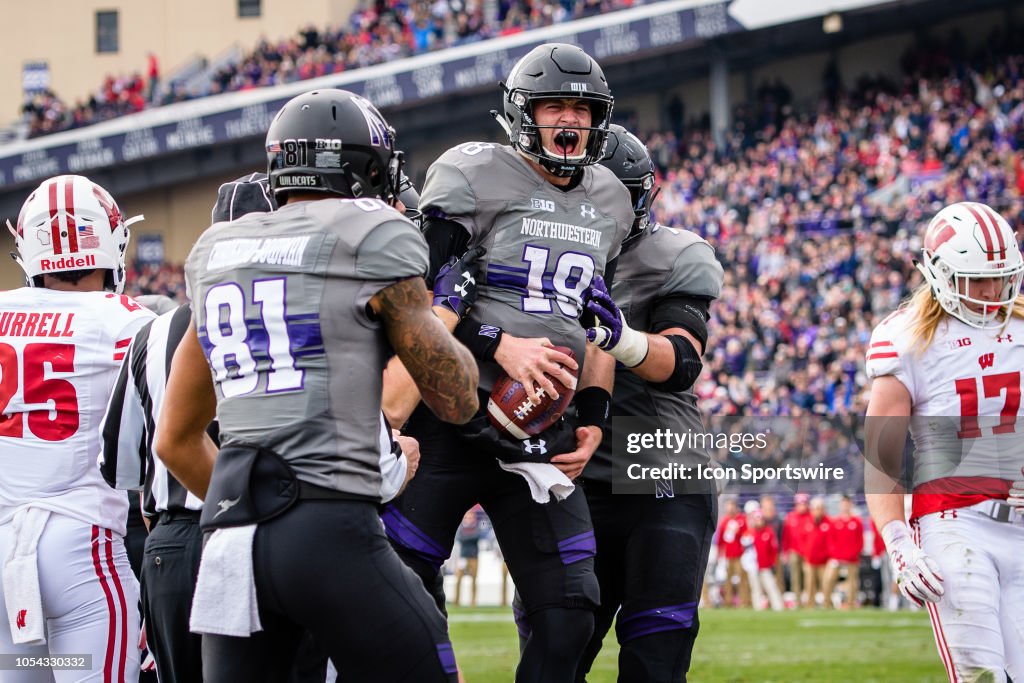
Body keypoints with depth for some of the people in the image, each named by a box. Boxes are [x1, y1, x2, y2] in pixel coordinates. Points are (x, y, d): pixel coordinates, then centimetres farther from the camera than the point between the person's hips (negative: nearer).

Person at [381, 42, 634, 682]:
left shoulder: (609, 201, 14)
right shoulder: (474, 175, -5)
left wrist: (593, 417, 11)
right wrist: (499, 346, -21)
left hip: (544, 434, 5)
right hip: (453, 420, -5)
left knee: (569, 613, 0)